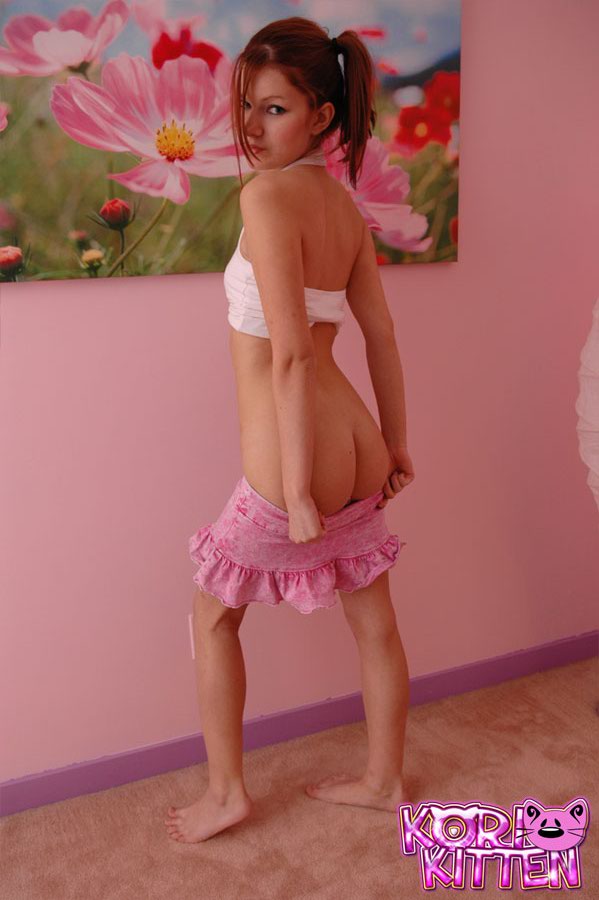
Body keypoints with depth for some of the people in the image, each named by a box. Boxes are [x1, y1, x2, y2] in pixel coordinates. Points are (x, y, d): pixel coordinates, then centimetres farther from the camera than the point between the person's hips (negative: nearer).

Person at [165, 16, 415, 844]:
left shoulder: (268, 194, -17)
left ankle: (226, 793, 32)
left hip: (297, 459, -7)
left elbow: (290, 354, -22)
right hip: (355, 444, 8)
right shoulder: (344, 201, 7)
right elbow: (381, 333, 10)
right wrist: (395, 445, 17)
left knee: (213, 613, 17)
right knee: (373, 619, 20)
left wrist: (296, 488, -19)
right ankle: (384, 780, 42)